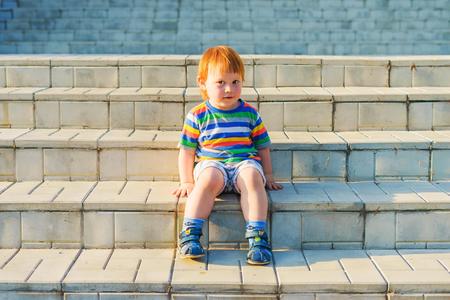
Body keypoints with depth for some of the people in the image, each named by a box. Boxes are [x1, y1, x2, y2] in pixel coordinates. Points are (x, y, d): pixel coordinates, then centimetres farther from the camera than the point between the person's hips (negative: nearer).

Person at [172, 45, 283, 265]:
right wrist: (186, 181, 1)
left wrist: (268, 176, 14)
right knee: (209, 179, -36)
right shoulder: (197, 116, 5)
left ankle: (257, 236, -37)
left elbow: (263, 147, 18)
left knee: (253, 177, -34)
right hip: (210, 164, -1)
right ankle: (190, 234, -34)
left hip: (244, 162, 1)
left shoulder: (249, 113, 11)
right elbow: (187, 151, 8)